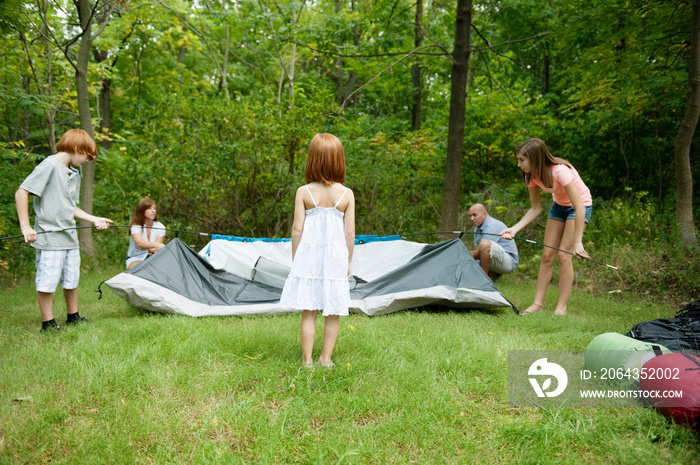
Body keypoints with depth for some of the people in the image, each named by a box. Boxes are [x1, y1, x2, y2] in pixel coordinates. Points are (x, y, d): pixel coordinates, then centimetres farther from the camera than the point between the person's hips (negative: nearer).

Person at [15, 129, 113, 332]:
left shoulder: (74, 174, 16)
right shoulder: (50, 165, -11)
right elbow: (21, 192, -15)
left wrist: (94, 219, 11)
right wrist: (25, 227, -18)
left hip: (70, 237, 8)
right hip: (49, 237, -8)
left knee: (72, 279, 15)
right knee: (48, 281, -1)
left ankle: (73, 317, 29)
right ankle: (48, 323, 10)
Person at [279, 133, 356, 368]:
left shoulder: (304, 192, -8)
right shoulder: (347, 194, -6)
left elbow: (297, 229, -5)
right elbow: (350, 232, -3)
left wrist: (295, 259, 8)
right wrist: (349, 261, 10)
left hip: (309, 256, 0)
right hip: (336, 257, 0)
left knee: (308, 312, 8)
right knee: (333, 313, 11)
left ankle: (307, 360, 14)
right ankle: (326, 358, 18)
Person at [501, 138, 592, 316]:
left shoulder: (560, 171, -36)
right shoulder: (531, 175, -15)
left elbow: (579, 208, -36)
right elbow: (536, 208, -5)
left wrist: (578, 242, -39)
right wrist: (515, 229, -18)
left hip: (581, 206, -6)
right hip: (558, 206, 7)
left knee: (564, 255, -15)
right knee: (547, 255, 2)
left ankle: (561, 307, -7)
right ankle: (538, 303, 8)